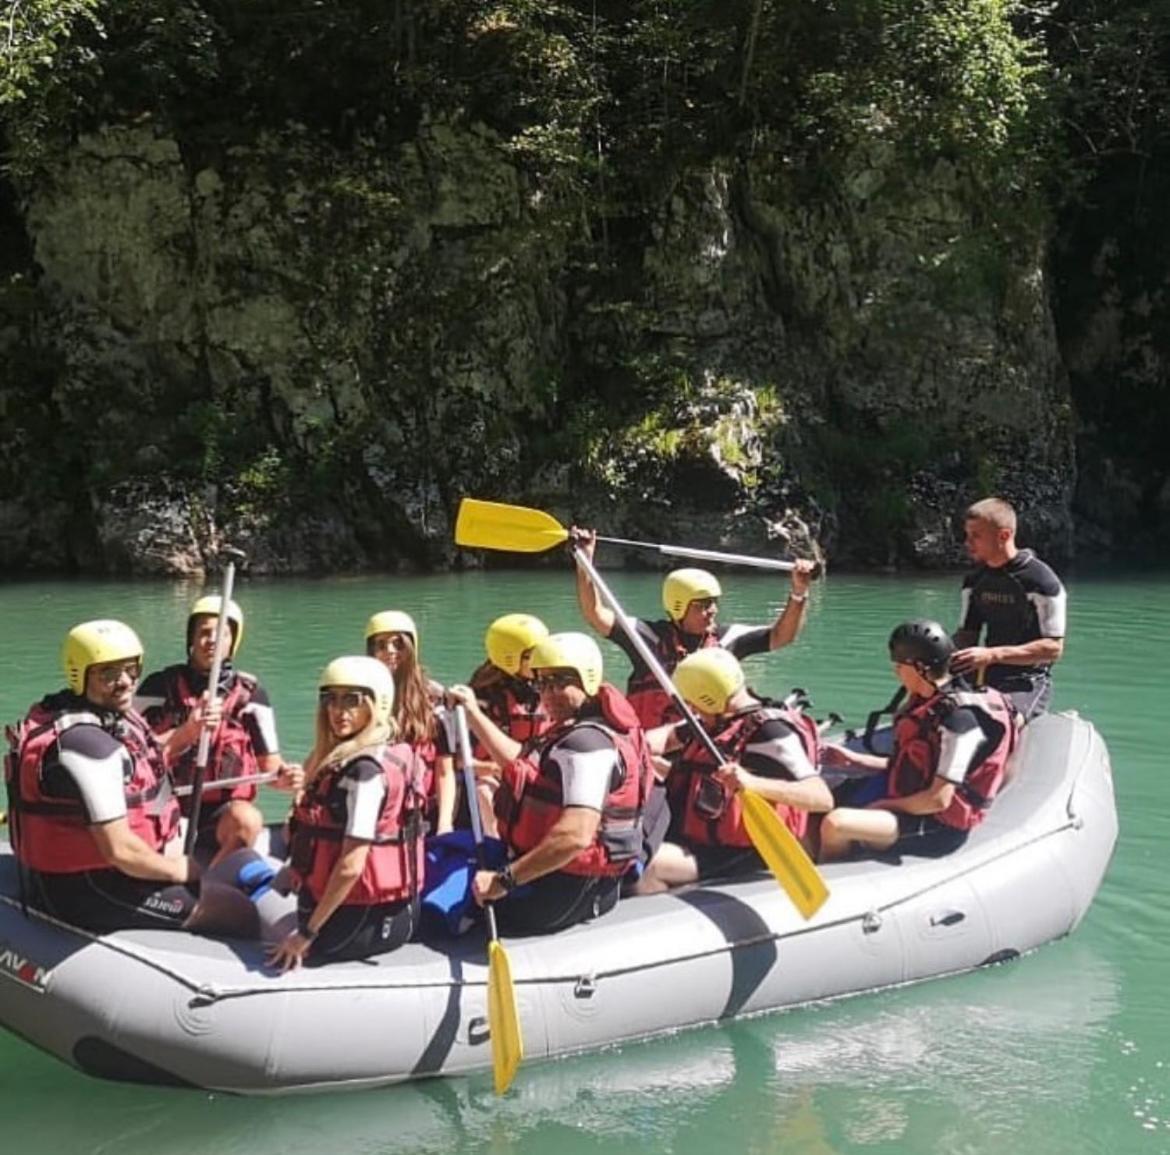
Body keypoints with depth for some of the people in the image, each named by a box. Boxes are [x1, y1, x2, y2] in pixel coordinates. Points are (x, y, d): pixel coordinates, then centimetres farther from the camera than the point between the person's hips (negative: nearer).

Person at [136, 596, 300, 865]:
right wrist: (188, 731, -20)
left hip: (223, 813, 0)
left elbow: (269, 762, 6)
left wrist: (284, 776, -18)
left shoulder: (250, 694, 6)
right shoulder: (160, 686, 3)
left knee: (247, 819, -34)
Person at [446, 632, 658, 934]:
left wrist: (505, 880, -28)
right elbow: (524, 763, 30)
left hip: (558, 893, -11)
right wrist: (474, 714, 29)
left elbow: (576, 835, -32)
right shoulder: (573, 731, 12)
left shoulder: (587, 742, -21)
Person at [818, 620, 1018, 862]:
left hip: (940, 828, -10)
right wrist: (853, 759, 19)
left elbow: (939, 799, -22)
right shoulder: (927, 703, 9)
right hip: (914, 811, 10)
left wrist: (885, 806, -10)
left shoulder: (960, 717, -21)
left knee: (835, 824, -28)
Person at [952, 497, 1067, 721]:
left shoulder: (1041, 582, -10)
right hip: (984, 681, 7)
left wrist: (992, 654, -23)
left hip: (1027, 684, -7)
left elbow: (1053, 648, -13)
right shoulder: (975, 581, 11)